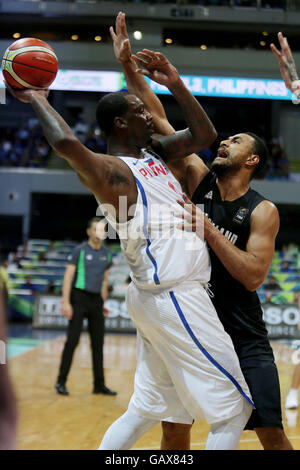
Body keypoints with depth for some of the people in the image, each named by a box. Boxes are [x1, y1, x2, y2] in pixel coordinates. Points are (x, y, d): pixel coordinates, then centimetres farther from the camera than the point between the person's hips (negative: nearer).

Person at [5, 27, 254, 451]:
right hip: (176, 299, -10)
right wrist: (38, 101, -19)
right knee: (234, 408, -3)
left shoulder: (154, 152, 12)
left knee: (144, 411, 14)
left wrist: (175, 84, 7)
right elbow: (66, 144, -35)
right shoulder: (112, 171, -15)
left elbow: (204, 135, 18)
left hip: (163, 297, 10)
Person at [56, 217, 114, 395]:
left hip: (96, 300, 5)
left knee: (98, 343, 7)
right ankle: (61, 382, 1)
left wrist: (103, 301, 15)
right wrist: (66, 302, -16)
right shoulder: (80, 250, -6)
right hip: (79, 298, -5)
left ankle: (99, 384, 14)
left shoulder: (106, 253, 10)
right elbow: (68, 276, -9)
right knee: (72, 341, -7)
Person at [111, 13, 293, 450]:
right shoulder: (197, 179, 3)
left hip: (243, 336, -3)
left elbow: (253, 275, -20)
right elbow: (159, 121, -1)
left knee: (271, 433, -4)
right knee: (173, 428, 4)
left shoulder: (263, 211, -8)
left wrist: (207, 228, -22)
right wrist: (129, 65, -6)